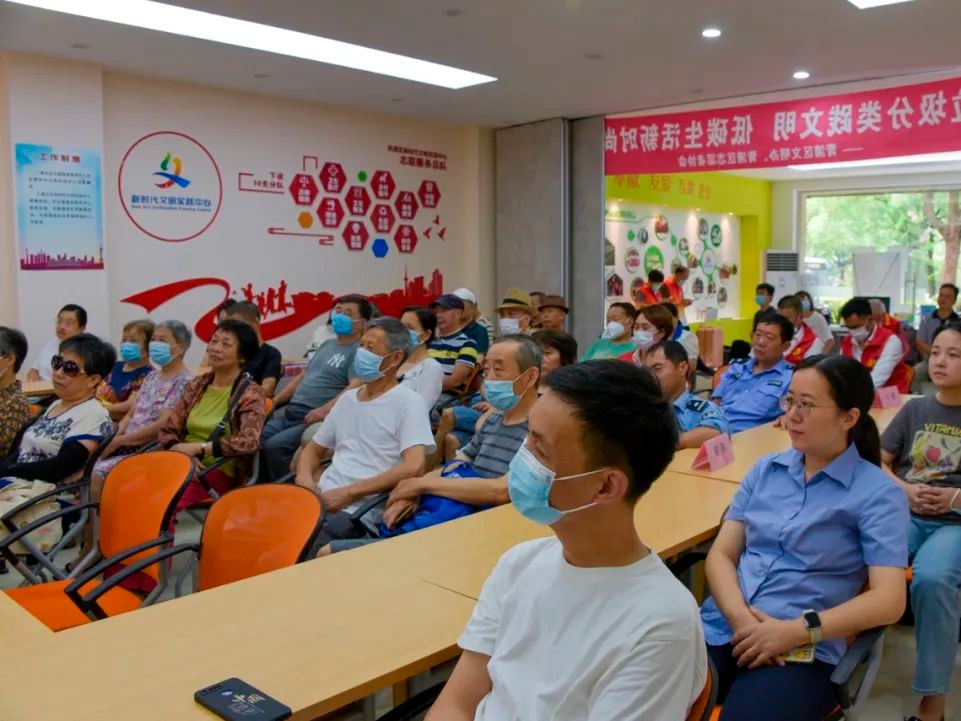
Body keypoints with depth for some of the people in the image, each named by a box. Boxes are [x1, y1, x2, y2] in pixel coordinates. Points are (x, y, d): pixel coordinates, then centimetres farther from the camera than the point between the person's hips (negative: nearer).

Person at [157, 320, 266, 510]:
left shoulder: (250, 393, -1)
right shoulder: (196, 385, 15)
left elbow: (250, 442, -16)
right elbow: (167, 430, 11)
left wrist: (197, 447, -16)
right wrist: (181, 452, -10)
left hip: (219, 472, -5)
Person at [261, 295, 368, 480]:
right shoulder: (327, 345, 23)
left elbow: (355, 389, -19)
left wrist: (324, 411, -30)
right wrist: (274, 401, 19)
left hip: (314, 418, -8)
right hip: (290, 411, 9)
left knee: (274, 446, -26)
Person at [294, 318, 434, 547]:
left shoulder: (407, 402, -5)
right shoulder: (347, 398, 18)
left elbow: (413, 468, -18)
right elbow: (313, 449, 24)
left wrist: (348, 493, -17)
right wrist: (304, 480, 0)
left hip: (360, 513, -6)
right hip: (321, 500, 7)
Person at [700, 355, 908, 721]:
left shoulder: (878, 494, 0)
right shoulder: (765, 469, 12)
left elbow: (889, 600, -8)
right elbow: (721, 554, 7)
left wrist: (797, 630, -16)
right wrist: (739, 616, -11)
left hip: (802, 650, -3)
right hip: (722, 627, 3)